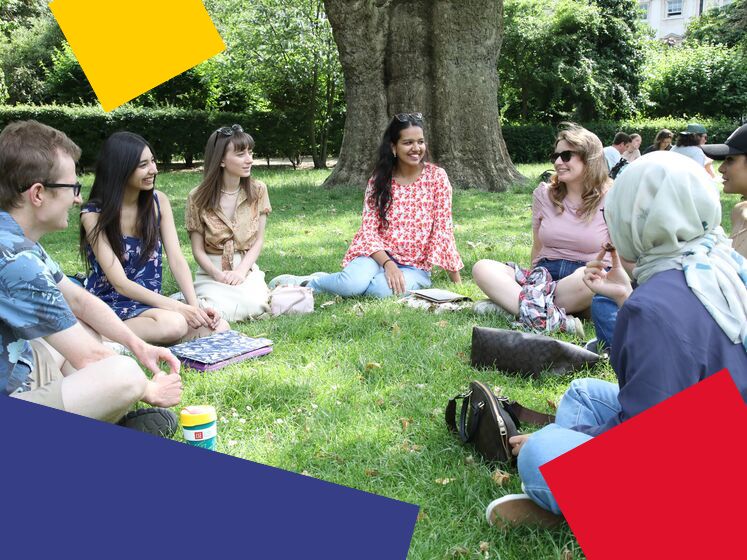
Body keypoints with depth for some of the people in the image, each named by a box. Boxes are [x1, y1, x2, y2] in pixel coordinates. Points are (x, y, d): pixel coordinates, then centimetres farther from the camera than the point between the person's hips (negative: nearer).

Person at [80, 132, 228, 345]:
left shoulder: (158, 201, 1)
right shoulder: (94, 215, -12)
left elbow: (176, 259, -4)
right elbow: (120, 283, -17)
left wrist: (195, 306, -19)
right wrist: (176, 307, -27)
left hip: (151, 301, 6)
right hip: (110, 305, -6)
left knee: (218, 326, -19)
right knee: (173, 324, -35)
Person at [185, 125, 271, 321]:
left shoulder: (257, 190, 0)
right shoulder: (198, 198, -6)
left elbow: (259, 240, 1)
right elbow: (198, 250, -3)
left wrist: (240, 271, -15)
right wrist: (218, 275, -20)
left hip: (247, 269, 1)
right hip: (212, 271, -1)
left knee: (253, 306, -30)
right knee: (220, 311, -31)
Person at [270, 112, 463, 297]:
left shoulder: (436, 177, -2)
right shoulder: (379, 180, 1)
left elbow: (442, 229, -4)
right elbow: (368, 229, -4)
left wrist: (457, 282, -8)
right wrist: (388, 264, -22)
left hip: (415, 267, 0)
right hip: (380, 256, 0)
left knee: (384, 288, -35)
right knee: (353, 283, -34)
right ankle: (307, 282, -3)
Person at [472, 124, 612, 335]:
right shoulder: (544, 194, 11)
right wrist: (535, 281, 6)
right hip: (545, 274, 4)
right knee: (482, 268, -22)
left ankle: (509, 303, -31)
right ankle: (555, 321, -40)